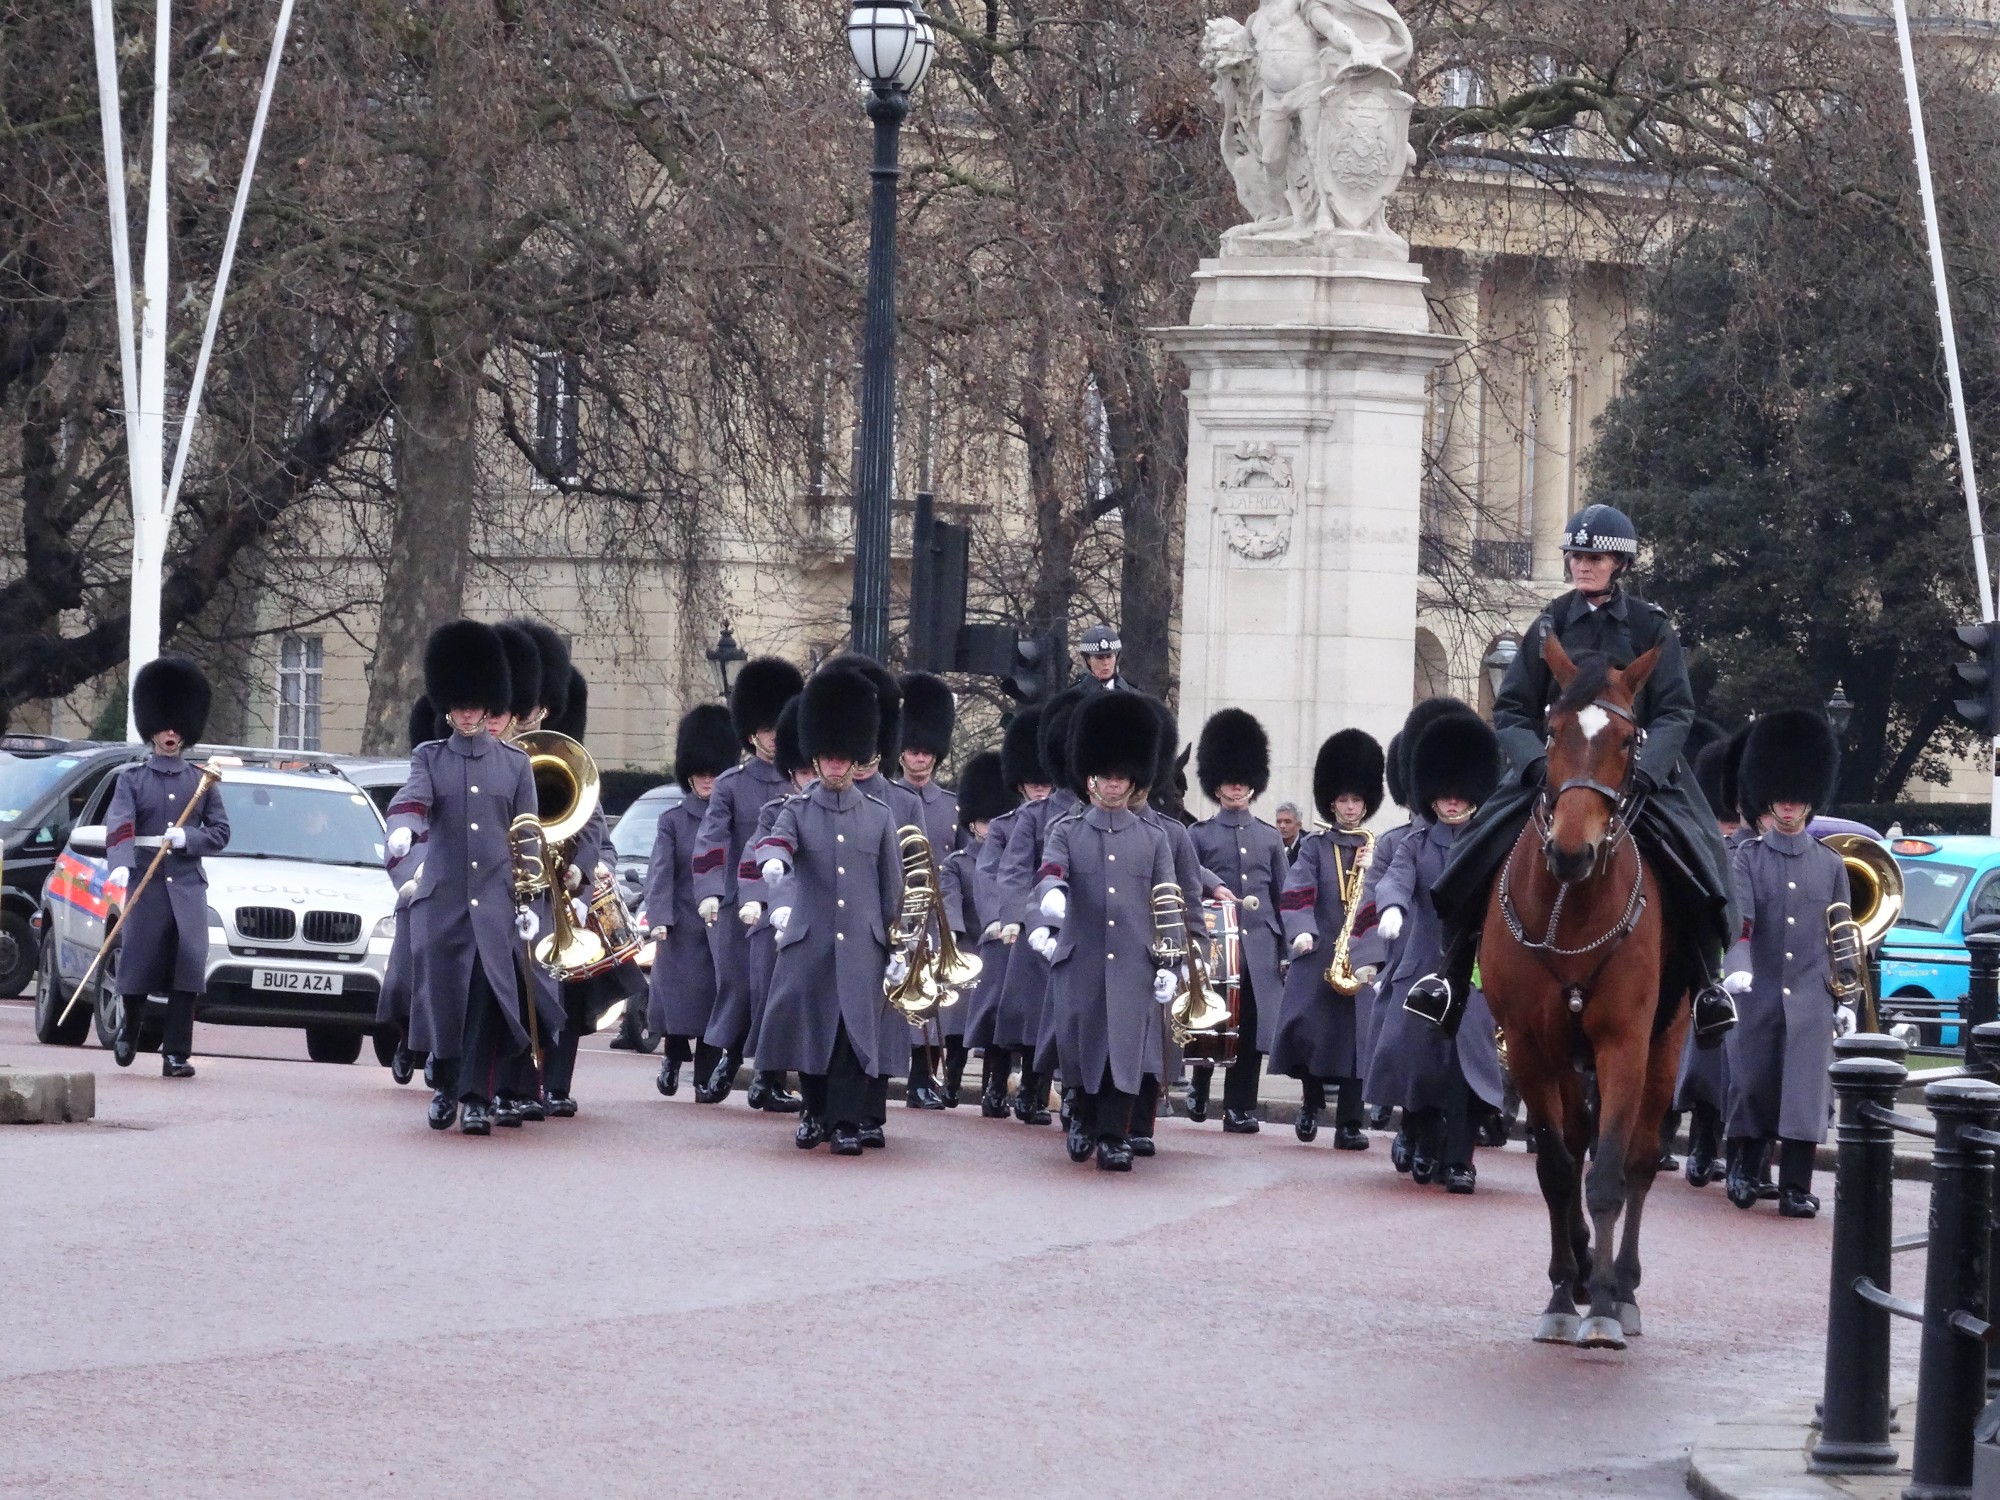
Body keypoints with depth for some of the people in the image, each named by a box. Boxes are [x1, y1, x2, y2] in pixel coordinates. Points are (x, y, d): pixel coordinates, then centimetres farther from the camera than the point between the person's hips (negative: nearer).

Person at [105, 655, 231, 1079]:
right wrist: (120, 866, -28)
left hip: (188, 886, 1)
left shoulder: (202, 782, 12)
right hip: (145, 883, -1)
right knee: (138, 965, 1)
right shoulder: (132, 779, 5)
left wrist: (186, 837, -12)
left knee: (188, 972, -9)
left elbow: (220, 832, 8)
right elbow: (119, 826, -10)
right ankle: (129, 1026, 30)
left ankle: (176, 1055, -8)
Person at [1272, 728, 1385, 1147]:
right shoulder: (1314, 847, 7)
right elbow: (1296, 896, -6)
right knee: (1305, 1029, -8)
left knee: (1355, 1037, -2)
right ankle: (1312, 1101, 16)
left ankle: (1350, 1125, 2)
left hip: (1361, 959, 1)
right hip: (1316, 956, -1)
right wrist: (1301, 933, -21)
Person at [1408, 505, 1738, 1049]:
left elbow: (1676, 713, 0)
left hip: (1638, 774, -1)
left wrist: (1644, 768, -18)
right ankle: (1452, 976, -3)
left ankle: (1703, 984, -12)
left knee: (1698, 857, -25)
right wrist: (1536, 762, -14)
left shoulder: (1651, 628, 4)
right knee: (1474, 853, -17)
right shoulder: (1551, 626, 8)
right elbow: (1511, 710, 5)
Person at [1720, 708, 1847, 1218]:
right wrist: (1737, 968, -28)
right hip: (1757, 994, -1)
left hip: (1810, 999, 1)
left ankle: (1796, 1189, -3)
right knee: (1751, 1087, 5)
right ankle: (1743, 1171, 26)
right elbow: (1738, 920, -11)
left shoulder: (1830, 864, 10)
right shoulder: (1748, 856, 2)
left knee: (1804, 1093, -5)